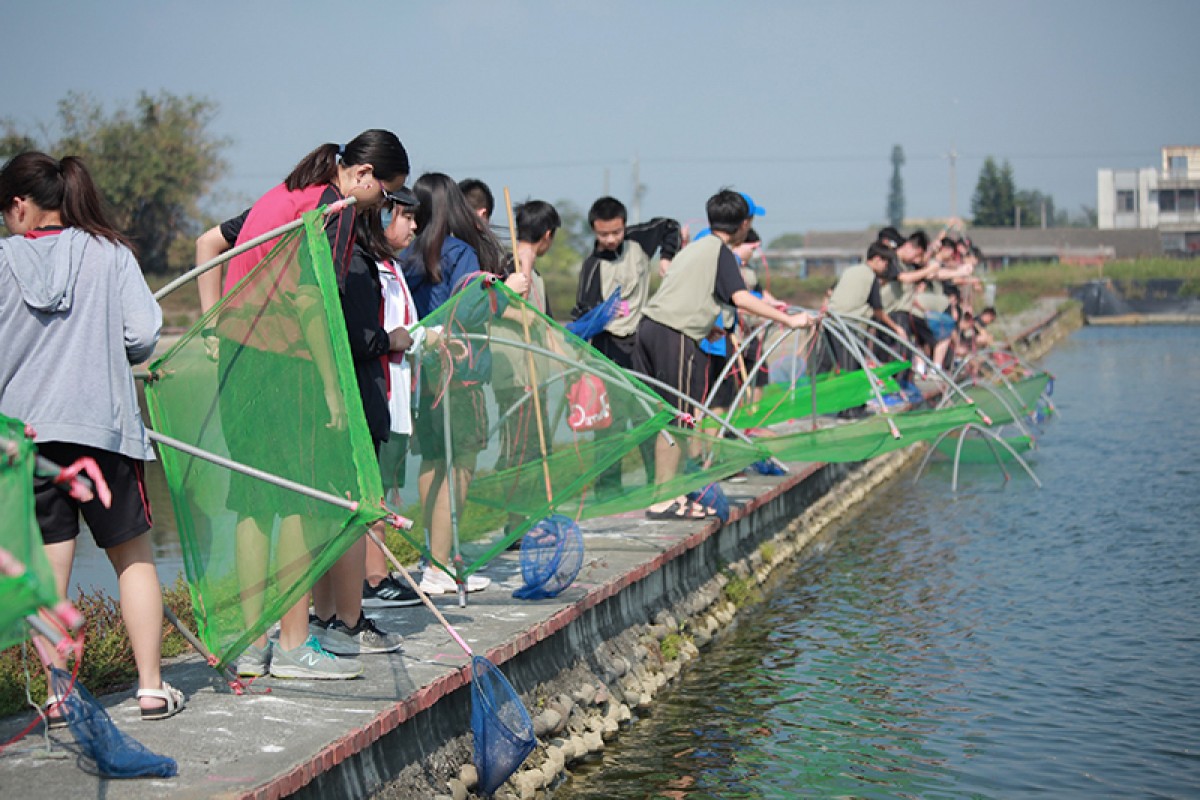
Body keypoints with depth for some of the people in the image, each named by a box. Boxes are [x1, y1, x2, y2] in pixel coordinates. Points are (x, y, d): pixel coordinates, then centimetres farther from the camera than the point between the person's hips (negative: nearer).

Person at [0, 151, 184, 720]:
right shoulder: (111, 254, 1)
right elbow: (143, 337, -5)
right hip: (104, 425, 0)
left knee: (48, 567, 4)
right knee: (133, 555, 11)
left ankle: (60, 694, 2)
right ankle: (152, 686, 11)